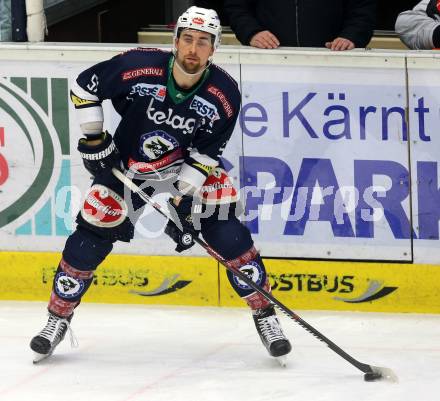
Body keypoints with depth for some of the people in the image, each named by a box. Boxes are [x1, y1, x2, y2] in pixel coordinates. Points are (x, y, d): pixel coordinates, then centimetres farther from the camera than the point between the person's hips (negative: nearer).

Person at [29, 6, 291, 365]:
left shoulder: (224, 94, -22)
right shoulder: (138, 67, -27)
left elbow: (205, 154, -15)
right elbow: (84, 87, -12)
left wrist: (185, 198, -23)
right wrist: (94, 141, -13)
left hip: (189, 165, 1)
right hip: (125, 165, 0)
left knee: (226, 233, -13)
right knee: (92, 235, -4)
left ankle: (264, 313, -1)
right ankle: (58, 318, 12)